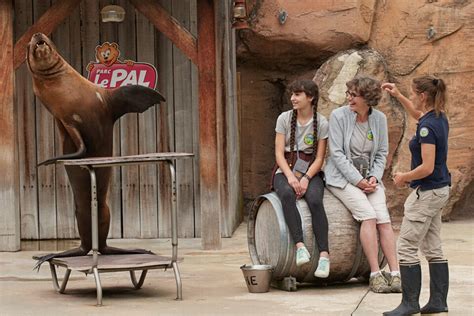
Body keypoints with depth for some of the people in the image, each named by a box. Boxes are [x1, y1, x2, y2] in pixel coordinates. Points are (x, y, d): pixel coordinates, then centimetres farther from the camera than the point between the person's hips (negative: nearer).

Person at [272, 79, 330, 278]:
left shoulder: (321, 123, 0)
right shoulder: (284, 118, 3)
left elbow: (319, 158, -2)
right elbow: (279, 153, -2)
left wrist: (306, 179, -18)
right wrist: (290, 176, -18)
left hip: (310, 173, 0)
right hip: (285, 172, 1)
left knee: (315, 200, -33)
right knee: (287, 194, -36)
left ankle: (324, 254, -38)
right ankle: (300, 245, -43)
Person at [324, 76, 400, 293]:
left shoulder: (379, 118, 3)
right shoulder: (339, 116, -8)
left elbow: (382, 153, 10)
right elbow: (337, 153, -11)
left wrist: (374, 177, -7)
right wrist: (357, 180, -14)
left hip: (369, 178, 4)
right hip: (342, 177, -4)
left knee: (384, 219, -15)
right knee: (368, 215, -23)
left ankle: (395, 275, -15)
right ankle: (375, 275, -18)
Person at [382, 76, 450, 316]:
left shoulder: (428, 127, -21)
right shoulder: (439, 118, 7)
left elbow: (427, 167, -25)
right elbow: (418, 115, 32)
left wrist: (404, 177, -10)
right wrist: (398, 96, 25)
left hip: (426, 192, -10)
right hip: (439, 190, 10)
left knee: (407, 247, -3)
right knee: (433, 249, 12)